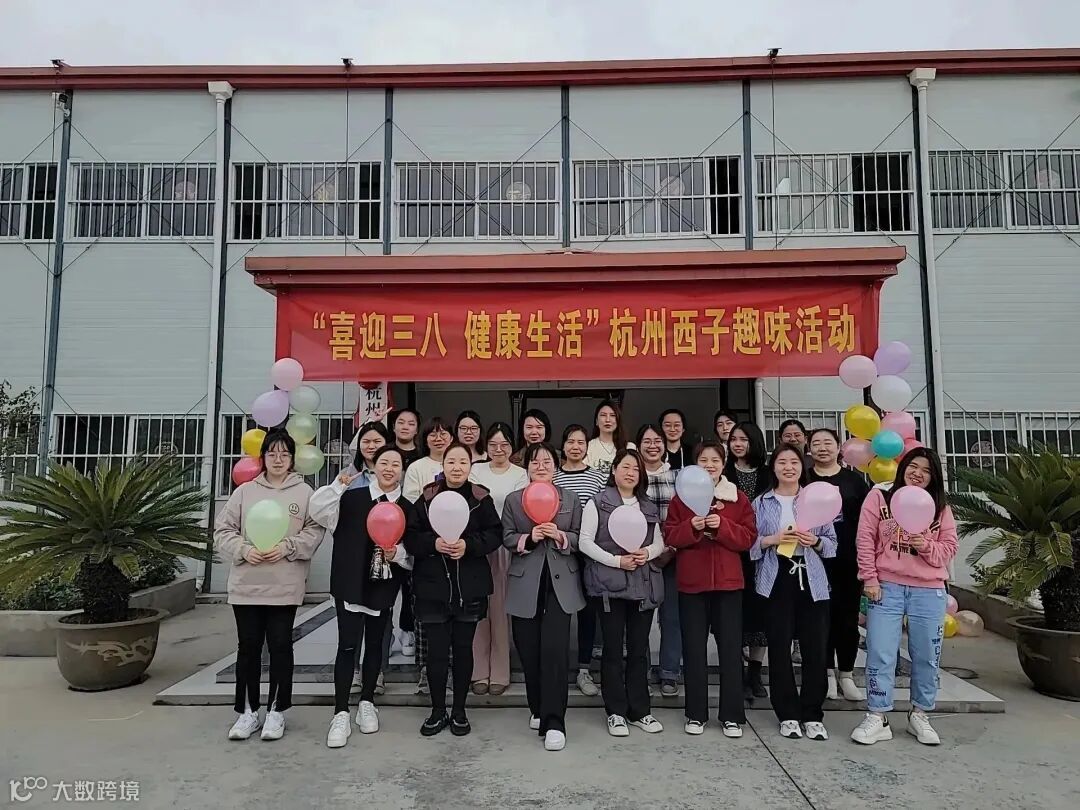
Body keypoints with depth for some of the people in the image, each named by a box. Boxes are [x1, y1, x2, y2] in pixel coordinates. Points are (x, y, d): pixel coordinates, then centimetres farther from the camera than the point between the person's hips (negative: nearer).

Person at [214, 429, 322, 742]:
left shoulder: (304, 492, 1)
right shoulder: (244, 491, 6)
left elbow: (315, 531, -3)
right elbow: (223, 530, 6)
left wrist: (287, 547, -16)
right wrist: (244, 550, -11)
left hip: (285, 586, -2)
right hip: (246, 585, 2)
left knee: (280, 646, 5)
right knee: (248, 647, 9)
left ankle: (276, 711, 18)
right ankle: (247, 711, 23)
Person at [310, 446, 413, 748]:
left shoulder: (407, 509, 3)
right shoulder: (352, 498, -2)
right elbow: (318, 511, -16)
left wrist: (398, 553, -15)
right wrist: (339, 485, -28)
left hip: (384, 587, 2)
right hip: (350, 584, -2)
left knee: (375, 645, 13)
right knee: (348, 646, -5)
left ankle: (366, 703, 28)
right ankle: (341, 713, 4)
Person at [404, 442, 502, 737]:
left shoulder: (481, 499, -1)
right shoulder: (427, 498, 0)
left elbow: (495, 534, -1)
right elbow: (410, 537, 1)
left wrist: (468, 545, -17)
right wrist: (434, 543, -18)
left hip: (470, 587, 0)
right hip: (432, 586, 0)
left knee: (463, 649, 9)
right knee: (436, 650, 3)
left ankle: (459, 711, 25)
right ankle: (438, 712, 21)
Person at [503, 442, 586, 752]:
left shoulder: (570, 500, 7)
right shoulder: (513, 500, 7)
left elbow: (581, 539, 5)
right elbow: (507, 538, 2)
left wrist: (561, 536, -14)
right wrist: (529, 538, -16)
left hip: (560, 584, -1)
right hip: (526, 584, 1)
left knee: (555, 651, -10)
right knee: (529, 652, 8)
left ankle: (554, 722, -5)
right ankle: (537, 709, 29)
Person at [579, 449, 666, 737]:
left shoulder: (649, 507, 13)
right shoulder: (598, 502, -2)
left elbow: (660, 541, 15)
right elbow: (585, 542, -6)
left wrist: (648, 552, -7)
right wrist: (616, 560, -15)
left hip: (644, 583, 4)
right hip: (609, 584, -4)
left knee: (639, 648, 10)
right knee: (613, 648, 3)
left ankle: (639, 710, 21)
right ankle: (615, 712, 14)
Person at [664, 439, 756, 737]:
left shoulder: (739, 498, 4)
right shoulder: (681, 497, 4)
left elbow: (748, 537, -2)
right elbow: (670, 536, -1)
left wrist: (722, 526, -17)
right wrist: (691, 527, -19)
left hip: (728, 581, 0)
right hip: (691, 581, 0)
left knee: (731, 648, 3)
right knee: (694, 648, 7)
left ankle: (732, 716, 14)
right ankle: (696, 714, 18)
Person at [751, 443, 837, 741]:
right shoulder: (761, 503, 6)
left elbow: (832, 542, 10)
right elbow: (749, 543, 3)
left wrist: (816, 541, -10)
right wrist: (772, 539, -14)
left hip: (811, 581, 1)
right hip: (776, 580, -1)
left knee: (815, 647, 0)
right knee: (780, 647, 1)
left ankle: (812, 716, 14)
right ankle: (788, 715, 13)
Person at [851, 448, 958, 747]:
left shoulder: (940, 507, 10)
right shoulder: (879, 497, 2)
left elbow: (948, 549, 8)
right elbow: (865, 540, -2)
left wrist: (926, 546, -14)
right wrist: (869, 579, -8)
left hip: (929, 591, 3)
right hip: (886, 587, -2)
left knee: (926, 656, 10)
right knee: (880, 654, -1)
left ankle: (919, 716, 27)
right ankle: (878, 718, 7)